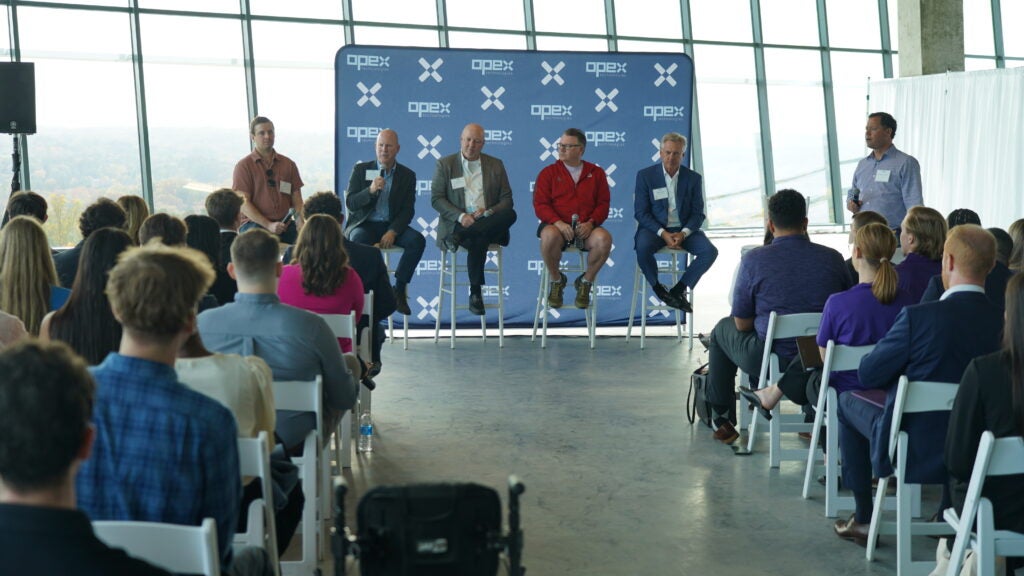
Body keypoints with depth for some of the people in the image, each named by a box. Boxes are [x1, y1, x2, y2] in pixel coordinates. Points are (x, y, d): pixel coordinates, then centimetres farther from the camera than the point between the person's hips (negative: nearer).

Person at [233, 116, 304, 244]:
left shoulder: (288, 164, 16)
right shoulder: (244, 166, 3)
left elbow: (297, 200, 12)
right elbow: (243, 203, -5)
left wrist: (300, 222, -9)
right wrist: (268, 225, -16)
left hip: (285, 223, 4)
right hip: (253, 223, -4)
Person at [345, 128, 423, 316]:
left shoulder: (407, 175, 7)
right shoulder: (361, 169, 4)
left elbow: (408, 210, 1)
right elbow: (350, 204, -3)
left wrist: (392, 232, -16)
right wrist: (370, 190, -22)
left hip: (392, 225, 2)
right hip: (364, 224, -2)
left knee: (417, 241, -27)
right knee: (359, 240, -37)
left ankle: (399, 290, -17)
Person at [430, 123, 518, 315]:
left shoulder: (496, 165, 16)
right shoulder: (445, 164, 10)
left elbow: (507, 199, 11)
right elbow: (436, 199, 2)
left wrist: (489, 212, -11)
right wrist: (461, 216, -15)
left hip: (488, 222, 3)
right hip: (457, 223, -3)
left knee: (510, 214, -32)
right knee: (477, 241, -37)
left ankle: (459, 236, -28)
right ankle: (475, 292, -22)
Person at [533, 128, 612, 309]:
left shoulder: (596, 173, 14)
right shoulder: (549, 172, 10)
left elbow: (603, 203, 8)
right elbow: (540, 204, 2)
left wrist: (591, 223, -12)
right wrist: (558, 223, -17)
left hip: (586, 227, 1)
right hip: (557, 225, -1)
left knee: (604, 239, -33)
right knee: (550, 236, -38)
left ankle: (586, 282, -6)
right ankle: (556, 280, -8)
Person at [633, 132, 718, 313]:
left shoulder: (693, 178, 5)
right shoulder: (645, 175, -1)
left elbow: (698, 213, 3)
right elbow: (641, 213, -5)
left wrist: (683, 233, -17)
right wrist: (663, 233, -20)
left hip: (684, 229, 2)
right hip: (655, 228, -2)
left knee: (710, 251, -23)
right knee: (643, 248, -35)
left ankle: (678, 290, -7)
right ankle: (660, 291, -10)